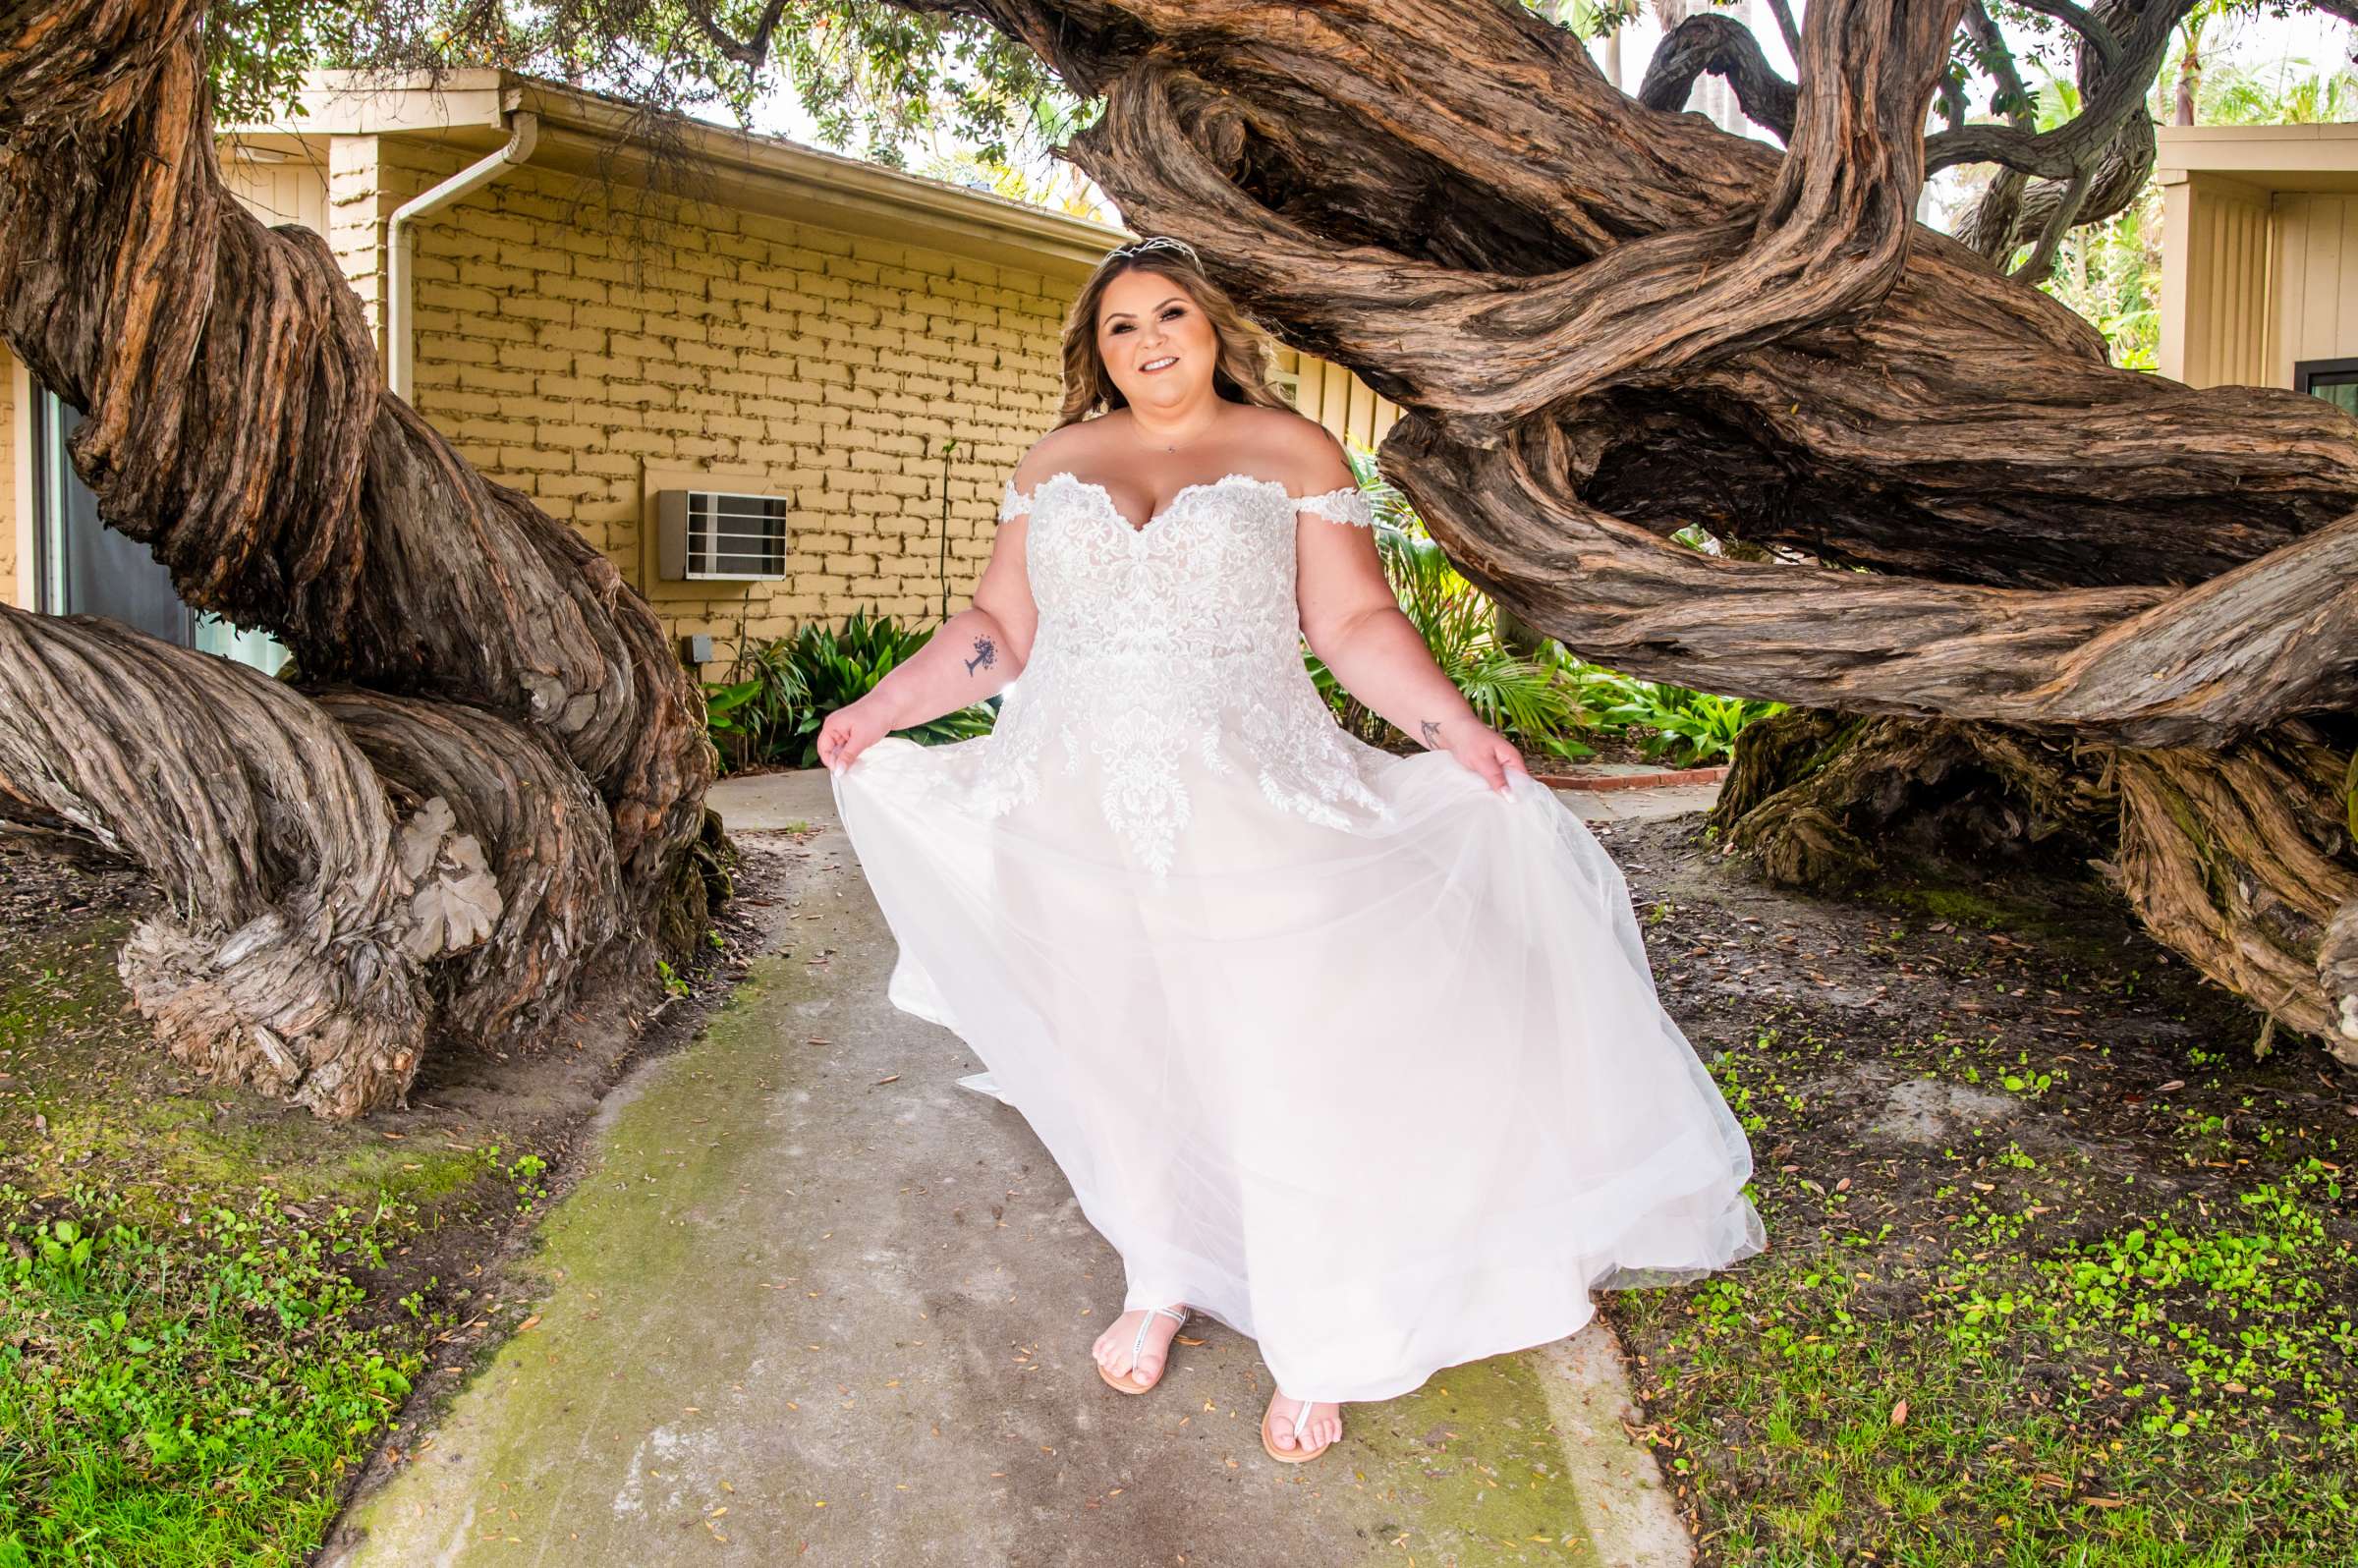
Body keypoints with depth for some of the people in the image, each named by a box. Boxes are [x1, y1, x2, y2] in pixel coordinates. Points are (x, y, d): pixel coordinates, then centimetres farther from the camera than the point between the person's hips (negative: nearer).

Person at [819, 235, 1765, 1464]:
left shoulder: (1293, 454, 3)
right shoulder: (1054, 464, 12)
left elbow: (1356, 623, -3)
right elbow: (999, 627, 15)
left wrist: (1451, 725, -16)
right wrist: (881, 709, 11)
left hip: (1250, 829, -3)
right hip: (1080, 833, 3)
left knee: (1283, 1066, -2)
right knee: (1119, 1060, 12)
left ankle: (1313, 1352, 15)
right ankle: (1161, 1281, 35)